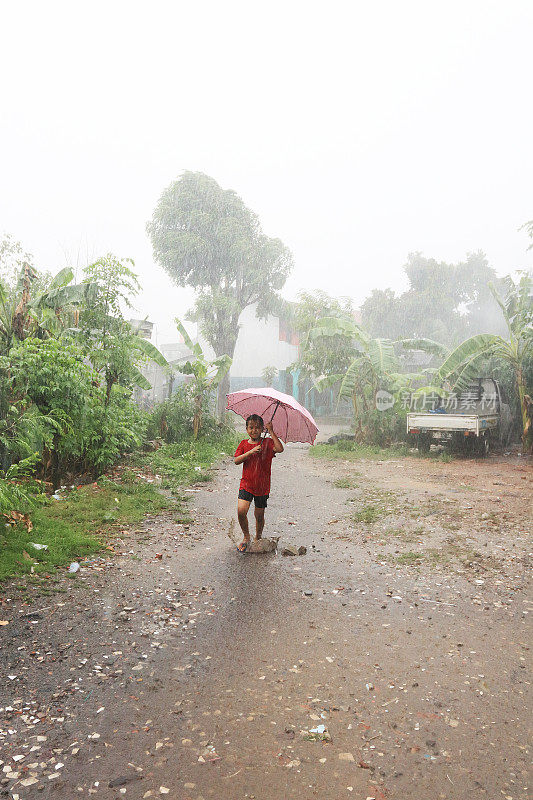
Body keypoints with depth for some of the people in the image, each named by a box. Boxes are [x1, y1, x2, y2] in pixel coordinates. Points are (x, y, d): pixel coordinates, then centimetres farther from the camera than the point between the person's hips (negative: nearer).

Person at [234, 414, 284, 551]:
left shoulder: (267, 443, -3)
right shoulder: (244, 444, 5)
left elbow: (280, 449, -23)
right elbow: (236, 460, -7)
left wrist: (271, 431, -21)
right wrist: (251, 451, -19)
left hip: (262, 486, -1)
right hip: (246, 484, 1)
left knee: (259, 515, 9)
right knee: (241, 511, -16)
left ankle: (258, 538, 34)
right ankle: (246, 537, 8)